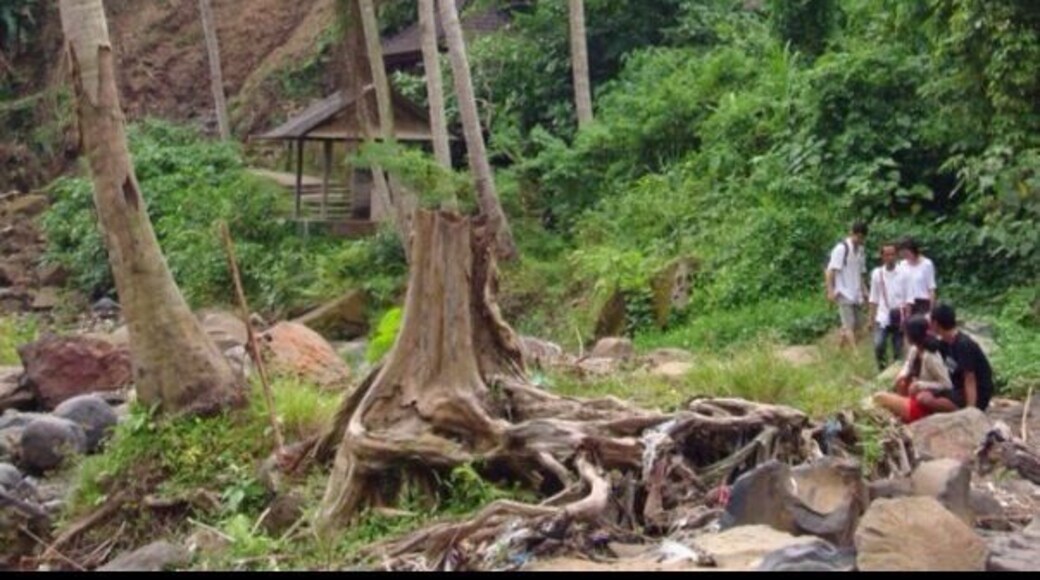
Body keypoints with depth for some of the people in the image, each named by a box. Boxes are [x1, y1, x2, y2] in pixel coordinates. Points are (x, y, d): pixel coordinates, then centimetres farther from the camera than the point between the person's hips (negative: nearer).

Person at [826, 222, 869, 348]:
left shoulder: (860, 250, 12)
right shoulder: (841, 248, -11)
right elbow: (831, 271, -13)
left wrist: (863, 290, 12)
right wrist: (831, 291, -18)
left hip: (855, 294, 8)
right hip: (844, 294, -8)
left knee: (858, 324, 9)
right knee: (849, 324, -10)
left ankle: (842, 347, 23)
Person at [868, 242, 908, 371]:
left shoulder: (902, 274, -2)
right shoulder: (877, 273, 1)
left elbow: (907, 298, 1)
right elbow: (874, 298, 6)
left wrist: (907, 318, -5)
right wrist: (872, 318, 5)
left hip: (898, 318, 0)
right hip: (882, 317, 0)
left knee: (898, 350, 5)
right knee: (879, 345, -15)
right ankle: (881, 368, 8)